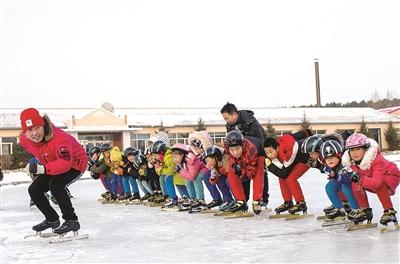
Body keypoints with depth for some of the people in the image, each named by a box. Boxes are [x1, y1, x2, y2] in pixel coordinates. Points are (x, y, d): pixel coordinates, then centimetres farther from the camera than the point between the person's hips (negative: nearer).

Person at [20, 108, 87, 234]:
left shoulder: (59, 138, -38)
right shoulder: (25, 140, -15)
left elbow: (66, 163, -47)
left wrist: (43, 169, -55)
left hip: (75, 163, -8)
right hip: (54, 166, 8)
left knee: (56, 184, -32)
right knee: (34, 190, 2)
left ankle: (72, 220, -21)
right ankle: (52, 219, 22)